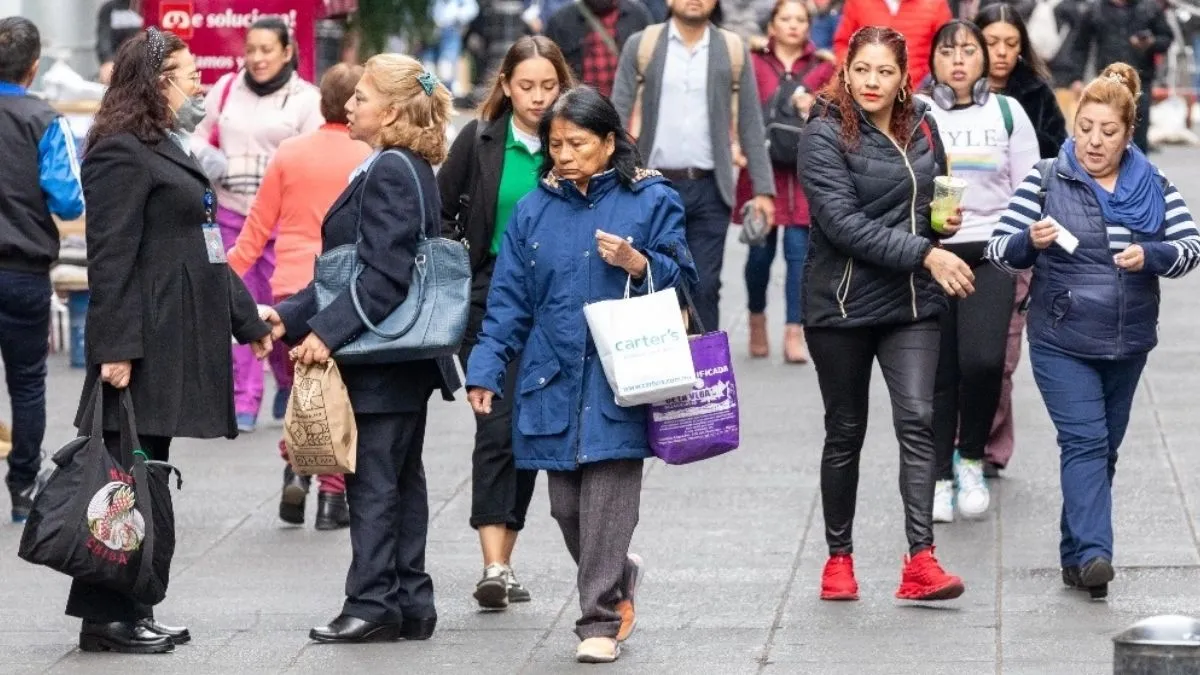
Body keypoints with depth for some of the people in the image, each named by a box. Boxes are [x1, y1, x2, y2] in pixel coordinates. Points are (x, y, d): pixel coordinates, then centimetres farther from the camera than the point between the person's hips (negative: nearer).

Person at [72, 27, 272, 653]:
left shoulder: (169, 151, 20)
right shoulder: (122, 155, -11)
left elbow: (203, 250, 26)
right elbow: (110, 258, -17)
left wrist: (247, 318, 25)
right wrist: (115, 348, -23)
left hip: (176, 339, 10)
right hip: (145, 343, -10)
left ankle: (130, 612, 15)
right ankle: (107, 616, -4)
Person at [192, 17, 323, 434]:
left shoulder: (306, 99, -4)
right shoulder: (226, 90, 8)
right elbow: (204, 135, 21)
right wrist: (202, 156, -1)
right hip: (230, 215, 4)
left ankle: (290, 384, 27)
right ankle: (244, 401, 7)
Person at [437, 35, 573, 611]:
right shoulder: (479, 140, -1)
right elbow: (440, 213, 8)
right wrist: (459, 274, 0)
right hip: (490, 302, -1)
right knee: (497, 428, -10)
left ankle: (504, 563, 19)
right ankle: (494, 567, -15)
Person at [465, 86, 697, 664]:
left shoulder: (651, 200, 0)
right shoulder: (535, 209, 9)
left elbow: (681, 277, 2)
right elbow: (509, 298, 9)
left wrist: (637, 263, -17)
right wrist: (486, 370, 2)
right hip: (553, 378, 4)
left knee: (607, 500, -8)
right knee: (565, 505, 7)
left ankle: (600, 620, -1)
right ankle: (619, 579, 33)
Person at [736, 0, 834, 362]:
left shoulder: (822, 67, 9)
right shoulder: (754, 63, 3)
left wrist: (815, 107, -8)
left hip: (804, 171, 1)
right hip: (763, 168, -1)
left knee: (798, 251, -4)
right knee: (761, 251, 4)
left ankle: (794, 333, -2)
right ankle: (757, 320, 26)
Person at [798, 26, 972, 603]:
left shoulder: (922, 128, 6)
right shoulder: (825, 137, -10)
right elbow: (844, 222, -21)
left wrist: (946, 218, 1)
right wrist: (924, 254, -25)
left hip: (912, 301, 3)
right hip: (842, 302, -3)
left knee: (917, 419, -11)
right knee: (845, 432, 9)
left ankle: (920, 561, -16)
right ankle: (839, 557, 23)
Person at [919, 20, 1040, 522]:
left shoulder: (1008, 113, 8)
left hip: (990, 253, 0)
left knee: (983, 360, -16)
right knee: (938, 372, 2)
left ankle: (970, 458, 6)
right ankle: (939, 476, 14)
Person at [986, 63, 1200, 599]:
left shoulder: (1154, 187, 5)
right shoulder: (1046, 181, -2)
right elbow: (1001, 251, -5)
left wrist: (1150, 256, -21)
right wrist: (1031, 241, -27)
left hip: (1129, 344, 4)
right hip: (1062, 343, -3)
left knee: (1104, 448, 10)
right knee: (1085, 442, -15)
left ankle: (1077, 555, 20)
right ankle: (1092, 554, -22)